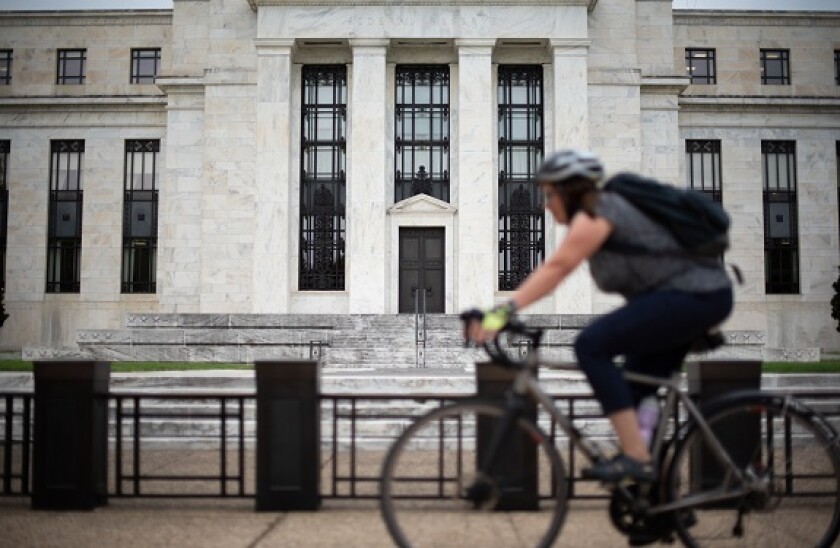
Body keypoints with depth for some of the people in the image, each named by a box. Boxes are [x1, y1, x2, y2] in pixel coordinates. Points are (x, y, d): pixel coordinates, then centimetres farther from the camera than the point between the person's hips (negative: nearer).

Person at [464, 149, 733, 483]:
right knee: (636, 392, 14)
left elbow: (556, 268, -23)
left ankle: (636, 459, -16)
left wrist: (504, 312, -29)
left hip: (691, 296, -11)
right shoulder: (606, 208, 18)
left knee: (591, 346, -17)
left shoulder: (595, 214, -12)